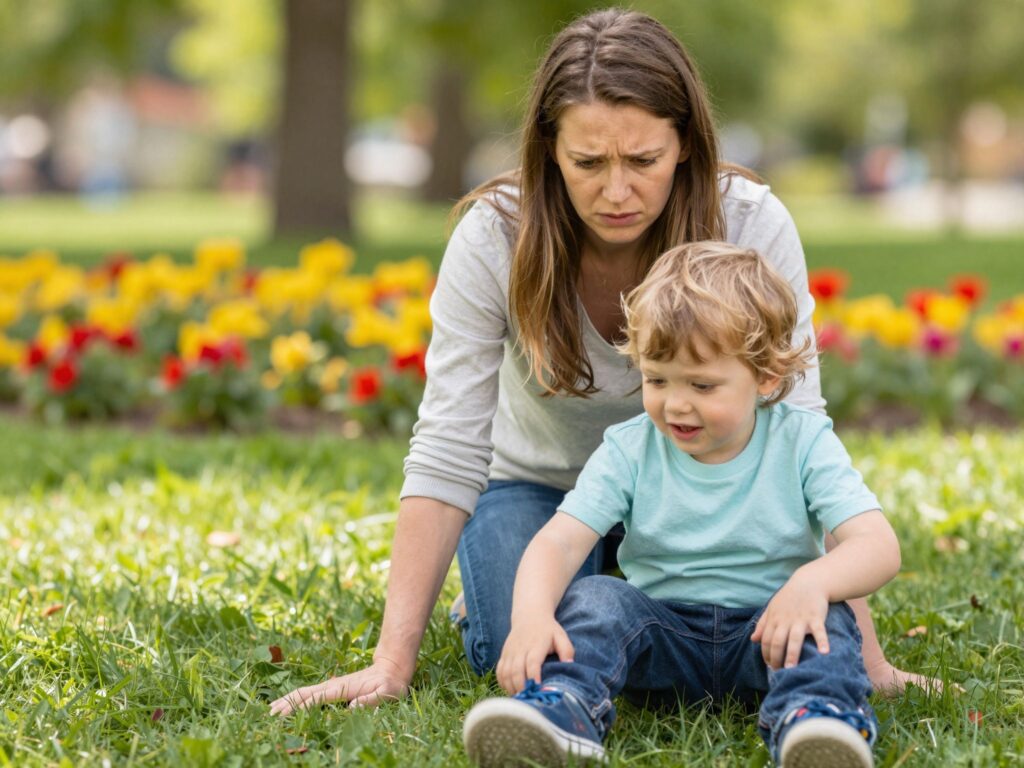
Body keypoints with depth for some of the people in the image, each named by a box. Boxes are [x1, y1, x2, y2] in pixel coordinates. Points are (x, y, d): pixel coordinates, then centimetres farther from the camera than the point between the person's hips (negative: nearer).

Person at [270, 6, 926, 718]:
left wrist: (865, 656, -34)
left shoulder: (755, 229, -26)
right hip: (541, 487, -1)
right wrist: (392, 663, -32)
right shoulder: (493, 238, -27)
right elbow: (446, 456, -26)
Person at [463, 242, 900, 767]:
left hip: (769, 632, -1)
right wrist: (531, 615, -36)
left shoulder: (803, 443, -7)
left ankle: (813, 716, -55)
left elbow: (879, 546, -18)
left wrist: (814, 581, -41)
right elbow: (558, 542, -13)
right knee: (594, 596, -24)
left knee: (827, 616, -30)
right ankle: (562, 708, -49)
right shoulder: (629, 450, -2)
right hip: (662, 633, 2)